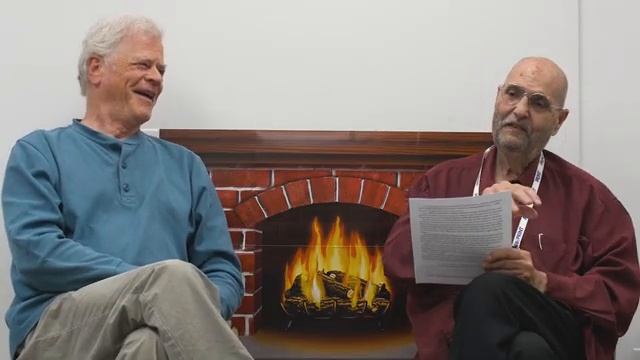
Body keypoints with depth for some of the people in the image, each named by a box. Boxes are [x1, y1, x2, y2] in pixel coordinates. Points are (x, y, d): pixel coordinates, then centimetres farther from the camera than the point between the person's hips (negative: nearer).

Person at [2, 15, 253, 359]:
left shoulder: (184, 164, 23)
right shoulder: (40, 152, 13)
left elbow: (223, 270, 16)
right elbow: (36, 251, -5)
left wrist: (195, 304, -10)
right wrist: (159, 286, -14)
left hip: (154, 327, 2)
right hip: (58, 332, -1)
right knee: (175, 275, -32)